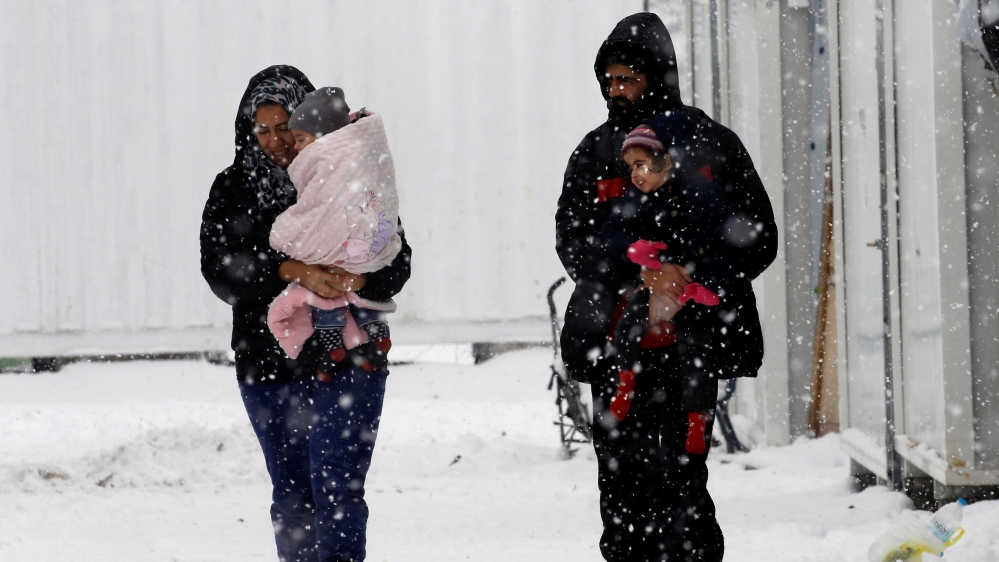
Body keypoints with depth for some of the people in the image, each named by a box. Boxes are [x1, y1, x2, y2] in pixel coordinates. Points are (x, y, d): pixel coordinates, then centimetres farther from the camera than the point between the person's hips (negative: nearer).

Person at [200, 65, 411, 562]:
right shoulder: (232, 191, 5)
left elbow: (397, 260, -1)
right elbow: (220, 269, -10)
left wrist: (357, 280, -24)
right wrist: (293, 272, -24)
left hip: (346, 357, -3)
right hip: (268, 367, 3)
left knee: (336, 489, -11)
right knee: (291, 497, 11)